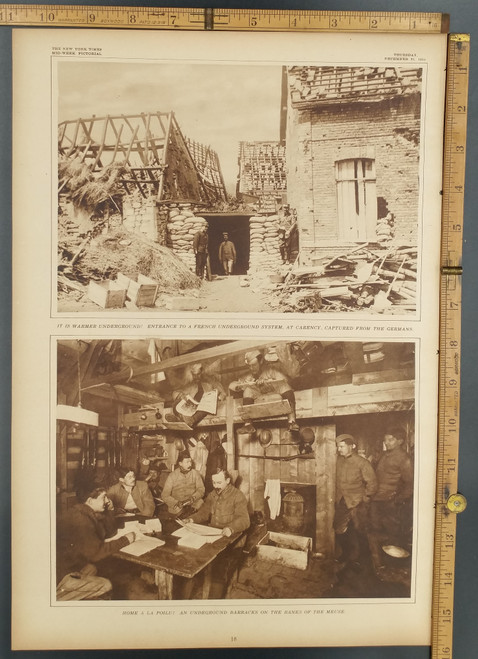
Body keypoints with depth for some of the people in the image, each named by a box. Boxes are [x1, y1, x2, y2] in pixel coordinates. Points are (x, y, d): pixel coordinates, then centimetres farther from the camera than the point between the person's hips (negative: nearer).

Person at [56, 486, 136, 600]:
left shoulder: (88, 513, 7)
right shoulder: (80, 520, -23)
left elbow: (109, 532, 15)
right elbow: (95, 554, -24)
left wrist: (109, 511, 0)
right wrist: (125, 540, -18)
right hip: (59, 577, -10)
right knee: (105, 585, -11)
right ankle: (58, 597, -6)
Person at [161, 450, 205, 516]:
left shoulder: (195, 473, 4)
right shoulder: (172, 476, -1)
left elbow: (201, 490, 1)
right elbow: (164, 495, -4)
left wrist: (193, 498, -19)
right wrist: (176, 503, -20)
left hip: (193, 504, 2)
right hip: (176, 505, -1)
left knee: (200, 501, -28)